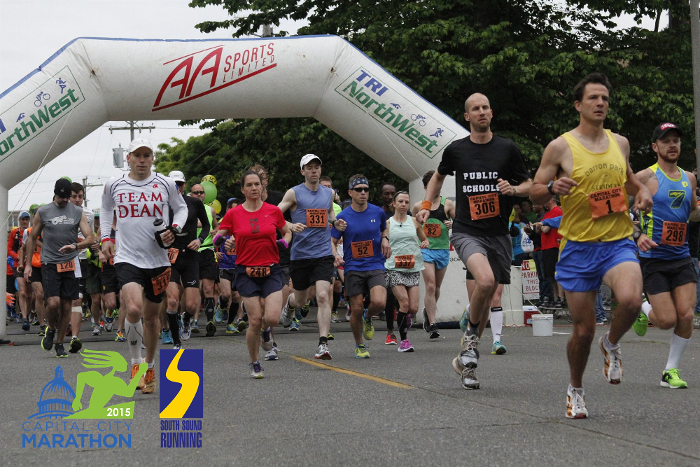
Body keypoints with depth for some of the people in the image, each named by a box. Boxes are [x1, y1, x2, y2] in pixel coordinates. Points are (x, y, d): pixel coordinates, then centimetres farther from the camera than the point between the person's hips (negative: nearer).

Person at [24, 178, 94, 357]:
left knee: (66, 306, 4)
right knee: (53, 303, -16)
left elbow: (90, 238, 0)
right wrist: (28, 264, 8)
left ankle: (59, 344, 16)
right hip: (50, 263, -2)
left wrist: (75, 246, -20)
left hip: (70, 264, 2)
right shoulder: (42, 212, 3)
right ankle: (51, 329, 14)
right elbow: (32, 238, 11)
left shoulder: (78, 212, 6)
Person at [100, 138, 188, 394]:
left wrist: (175, 229, -3)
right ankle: (135, 361, -1)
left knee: (151, 316, 12)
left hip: (158, 260, 2)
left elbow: (181, 207, 16)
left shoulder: (166, 184, 0)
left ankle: (149, 367, 32)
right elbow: (106, 209, 22)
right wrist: (105, 238, 14)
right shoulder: (114, 185, 2)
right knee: (133, 309, -24)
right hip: (127, 258, -2)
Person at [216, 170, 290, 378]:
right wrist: (226, 244, -14)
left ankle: (265, 332, 23)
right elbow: (217, 238, 6)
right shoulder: (233, 214, 1)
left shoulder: (274, 211, 4)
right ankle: (254, 364, 15)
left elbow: (287, 232, 22)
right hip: (246, 272, -1)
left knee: (272, 317, -16)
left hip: (271, 271, 1)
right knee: (255, 320, -7)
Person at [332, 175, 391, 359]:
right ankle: (359, 346, 22)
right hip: (353, 268, -1)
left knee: (379, 302, -21)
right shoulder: (343, 217, -2)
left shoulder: (378, 212, 4)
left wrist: (385, 239, 3)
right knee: (357, 309, -1)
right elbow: (332, 242, 3)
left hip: (375, 266, 1)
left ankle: (368, 318, 15)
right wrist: (336, 256, -17)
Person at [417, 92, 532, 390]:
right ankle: (471, 335, -4)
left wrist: (512, 189, -11)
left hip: (498, 234, 2)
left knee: (487, 297, 7)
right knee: (485, 280, -29)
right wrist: (427, 204, 13)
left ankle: (467, 358, 23)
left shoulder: (507, 149, 2)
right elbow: (439, 176, 25)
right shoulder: (456, 150, 4)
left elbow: (529, 185, 10)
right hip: (466, 231, -2)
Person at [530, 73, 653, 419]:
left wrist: (642, 191, 6)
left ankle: (611, 344, 4)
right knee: (583, 331, 2)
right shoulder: (560, 147, -2)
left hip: (618, 242, 2)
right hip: (578, 247, -2)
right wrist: (553, 187, -20)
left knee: (630, 300, -29)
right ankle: (576, 390, 29)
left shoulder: (620, 143, 10)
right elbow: (535, 194, 2)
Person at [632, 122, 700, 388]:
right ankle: (644, 312, 28)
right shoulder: (645, 177, -6)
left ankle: (671, 371, 8)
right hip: (653, 259, -5)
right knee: (668, 321, -8)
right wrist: (637, 235, -23)